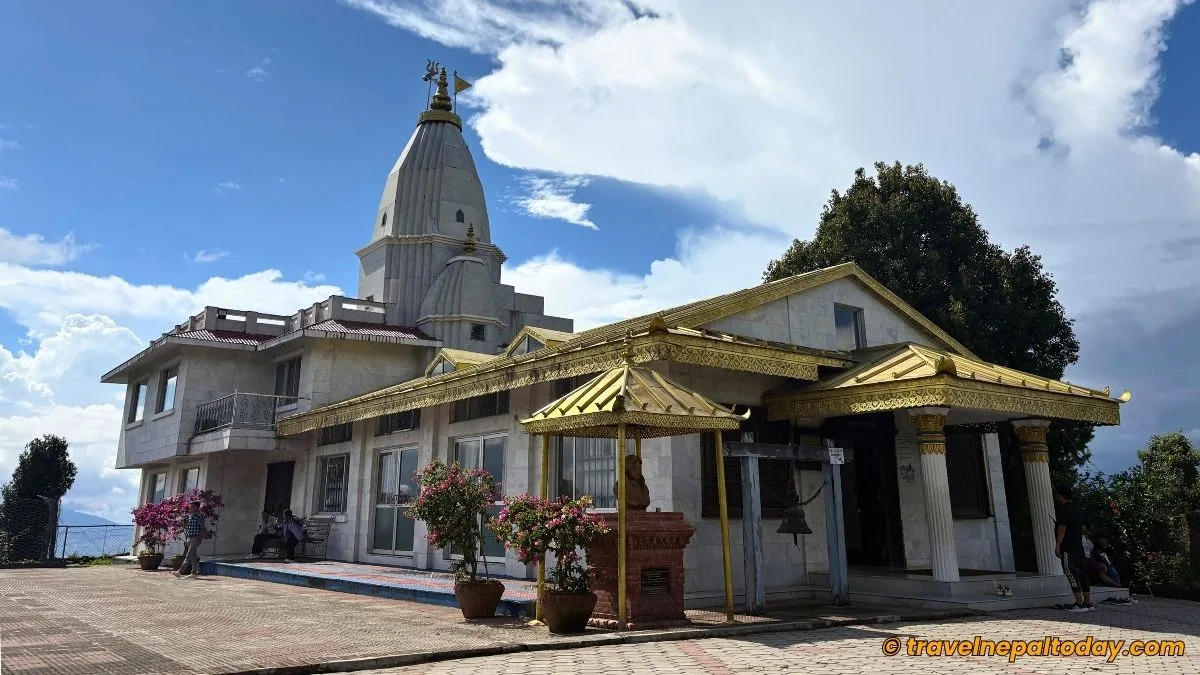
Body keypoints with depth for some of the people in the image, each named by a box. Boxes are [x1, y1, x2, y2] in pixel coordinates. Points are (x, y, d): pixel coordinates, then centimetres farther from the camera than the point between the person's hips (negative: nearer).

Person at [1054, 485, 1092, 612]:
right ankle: (1088, 603, 12)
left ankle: (1080, 604, -10)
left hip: (1068, 547, -9)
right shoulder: (1076, 509, 16)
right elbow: (1082, 527, 22)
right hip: (1079, 546, 9)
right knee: (1082, 573, 10)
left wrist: (1057, 545, -19)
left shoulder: (1062, 509, -12)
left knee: (1071, 573, -7)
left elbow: (1062, 528, -19)